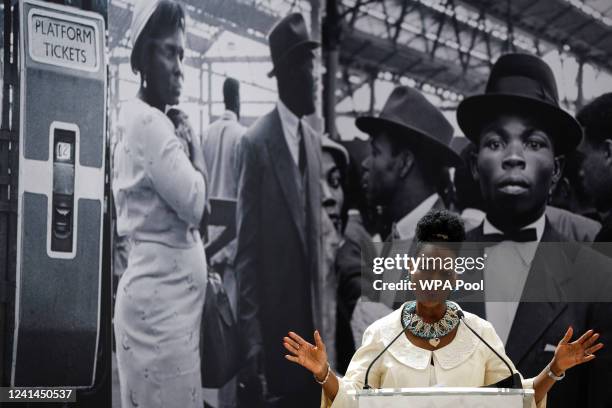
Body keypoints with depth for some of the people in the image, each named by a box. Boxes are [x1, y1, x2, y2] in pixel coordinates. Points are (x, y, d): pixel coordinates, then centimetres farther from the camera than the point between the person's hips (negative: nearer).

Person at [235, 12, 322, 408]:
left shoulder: (314, 141, 10)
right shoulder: (257, 142, -10)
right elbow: (247, 250, -12)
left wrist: (320, 319, 12)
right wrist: (251, 342, -15)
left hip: (309, 319, 6)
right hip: (272, 322, -6)